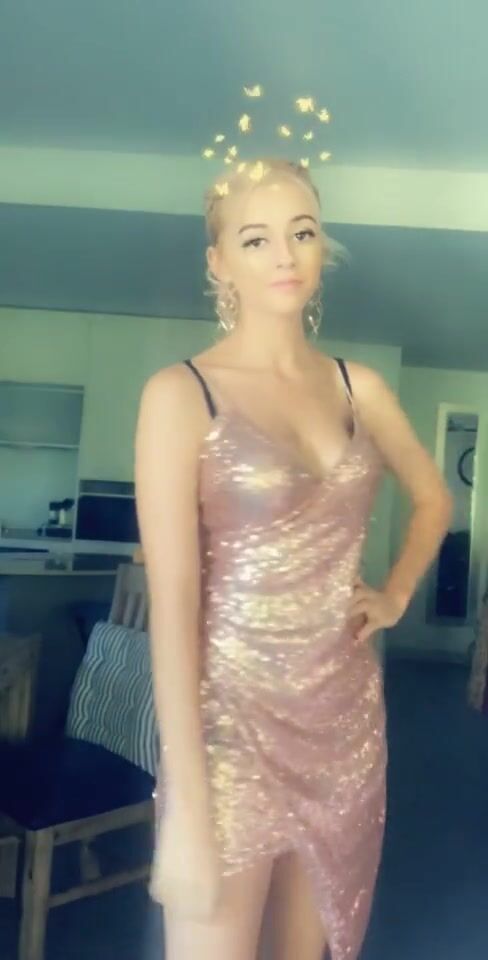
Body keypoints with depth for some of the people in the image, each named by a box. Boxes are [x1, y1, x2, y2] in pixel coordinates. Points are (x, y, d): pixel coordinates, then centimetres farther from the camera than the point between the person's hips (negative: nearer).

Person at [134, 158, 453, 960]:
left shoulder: (359, 387, 4)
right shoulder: (181, 393, -12)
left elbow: (433, 497, 22)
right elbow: (172, 603, -17)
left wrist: (395, 595, 9)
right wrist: (186, 806, -19)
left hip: (347, 710, 5)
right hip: (231, 715, -5)